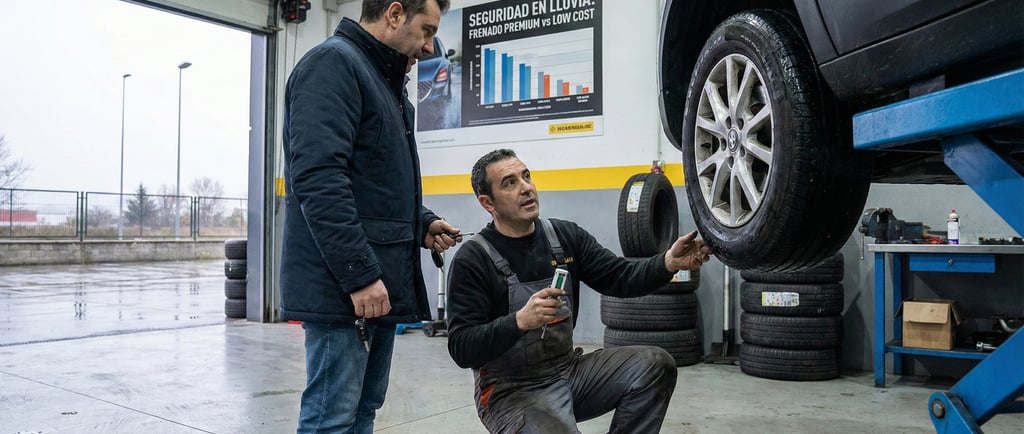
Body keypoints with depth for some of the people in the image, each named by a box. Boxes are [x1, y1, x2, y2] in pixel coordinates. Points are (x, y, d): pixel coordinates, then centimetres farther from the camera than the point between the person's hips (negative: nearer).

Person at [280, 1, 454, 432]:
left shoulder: (384, 81, 21)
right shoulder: (333, 62, -10)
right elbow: (319, 177, -22)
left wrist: (422, 223, 10)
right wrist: (359, 273, -24)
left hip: (379, 280, 10)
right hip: (343, 284, -10)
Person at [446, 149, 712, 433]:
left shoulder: (565, 236, 3)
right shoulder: (472, 259, -13)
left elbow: (620, 277, -2)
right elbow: (461, 349, -17)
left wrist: (668, 263, -21)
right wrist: (520, 322, -33)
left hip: (567, 369, 6)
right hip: (511, 391, -5)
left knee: (655, 365, -8)